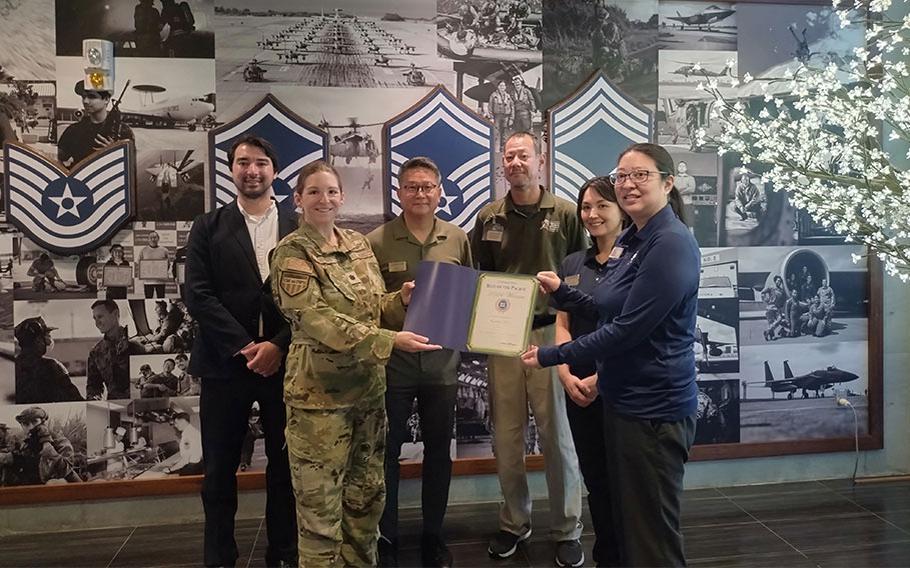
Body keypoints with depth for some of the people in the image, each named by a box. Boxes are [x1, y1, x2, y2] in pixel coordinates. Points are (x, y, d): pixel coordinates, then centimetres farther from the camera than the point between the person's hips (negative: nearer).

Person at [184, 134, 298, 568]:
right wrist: (244, 347, -13)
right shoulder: (208, 227, 5)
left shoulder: (298, 228, 6)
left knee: (285, 465, 10)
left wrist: (277, 345, -12)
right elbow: (198, 295, -4)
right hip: (225, 363, 0)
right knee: (220, 469, 8)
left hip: (285, 362, 1)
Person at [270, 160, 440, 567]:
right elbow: (318, 320, -20)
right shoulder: (291, 253, -9)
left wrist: (401, 300, -8)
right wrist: (390, 341, -28)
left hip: (368, 384, 6)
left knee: (367, 491, 16)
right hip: (319, 390, -6)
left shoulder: (358, 244, 8)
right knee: (321, 498, 3)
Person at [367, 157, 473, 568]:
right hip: (392, 360, -2)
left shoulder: (458, 239, 4)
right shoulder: (376, 242, -6)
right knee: (386, 452, 8)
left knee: (438, 452, 13)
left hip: (442, 361, 3)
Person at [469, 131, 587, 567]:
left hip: (550, 333, -2)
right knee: (506, 436, 9)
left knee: (557, 436, 4)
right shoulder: (489, 217, 6)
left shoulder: (566, 214, -1)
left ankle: (567, 530, 20)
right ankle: (514, 522, 27)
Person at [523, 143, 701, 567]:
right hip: (622, 399, 9)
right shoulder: (629, 240, 10)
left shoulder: (671, 245, -19)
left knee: (653, 534, 5)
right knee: (623, 516, 22)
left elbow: (627, 328, -23)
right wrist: (561, 292, 7)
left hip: (654, 409, -9)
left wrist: (550, 357, -16)